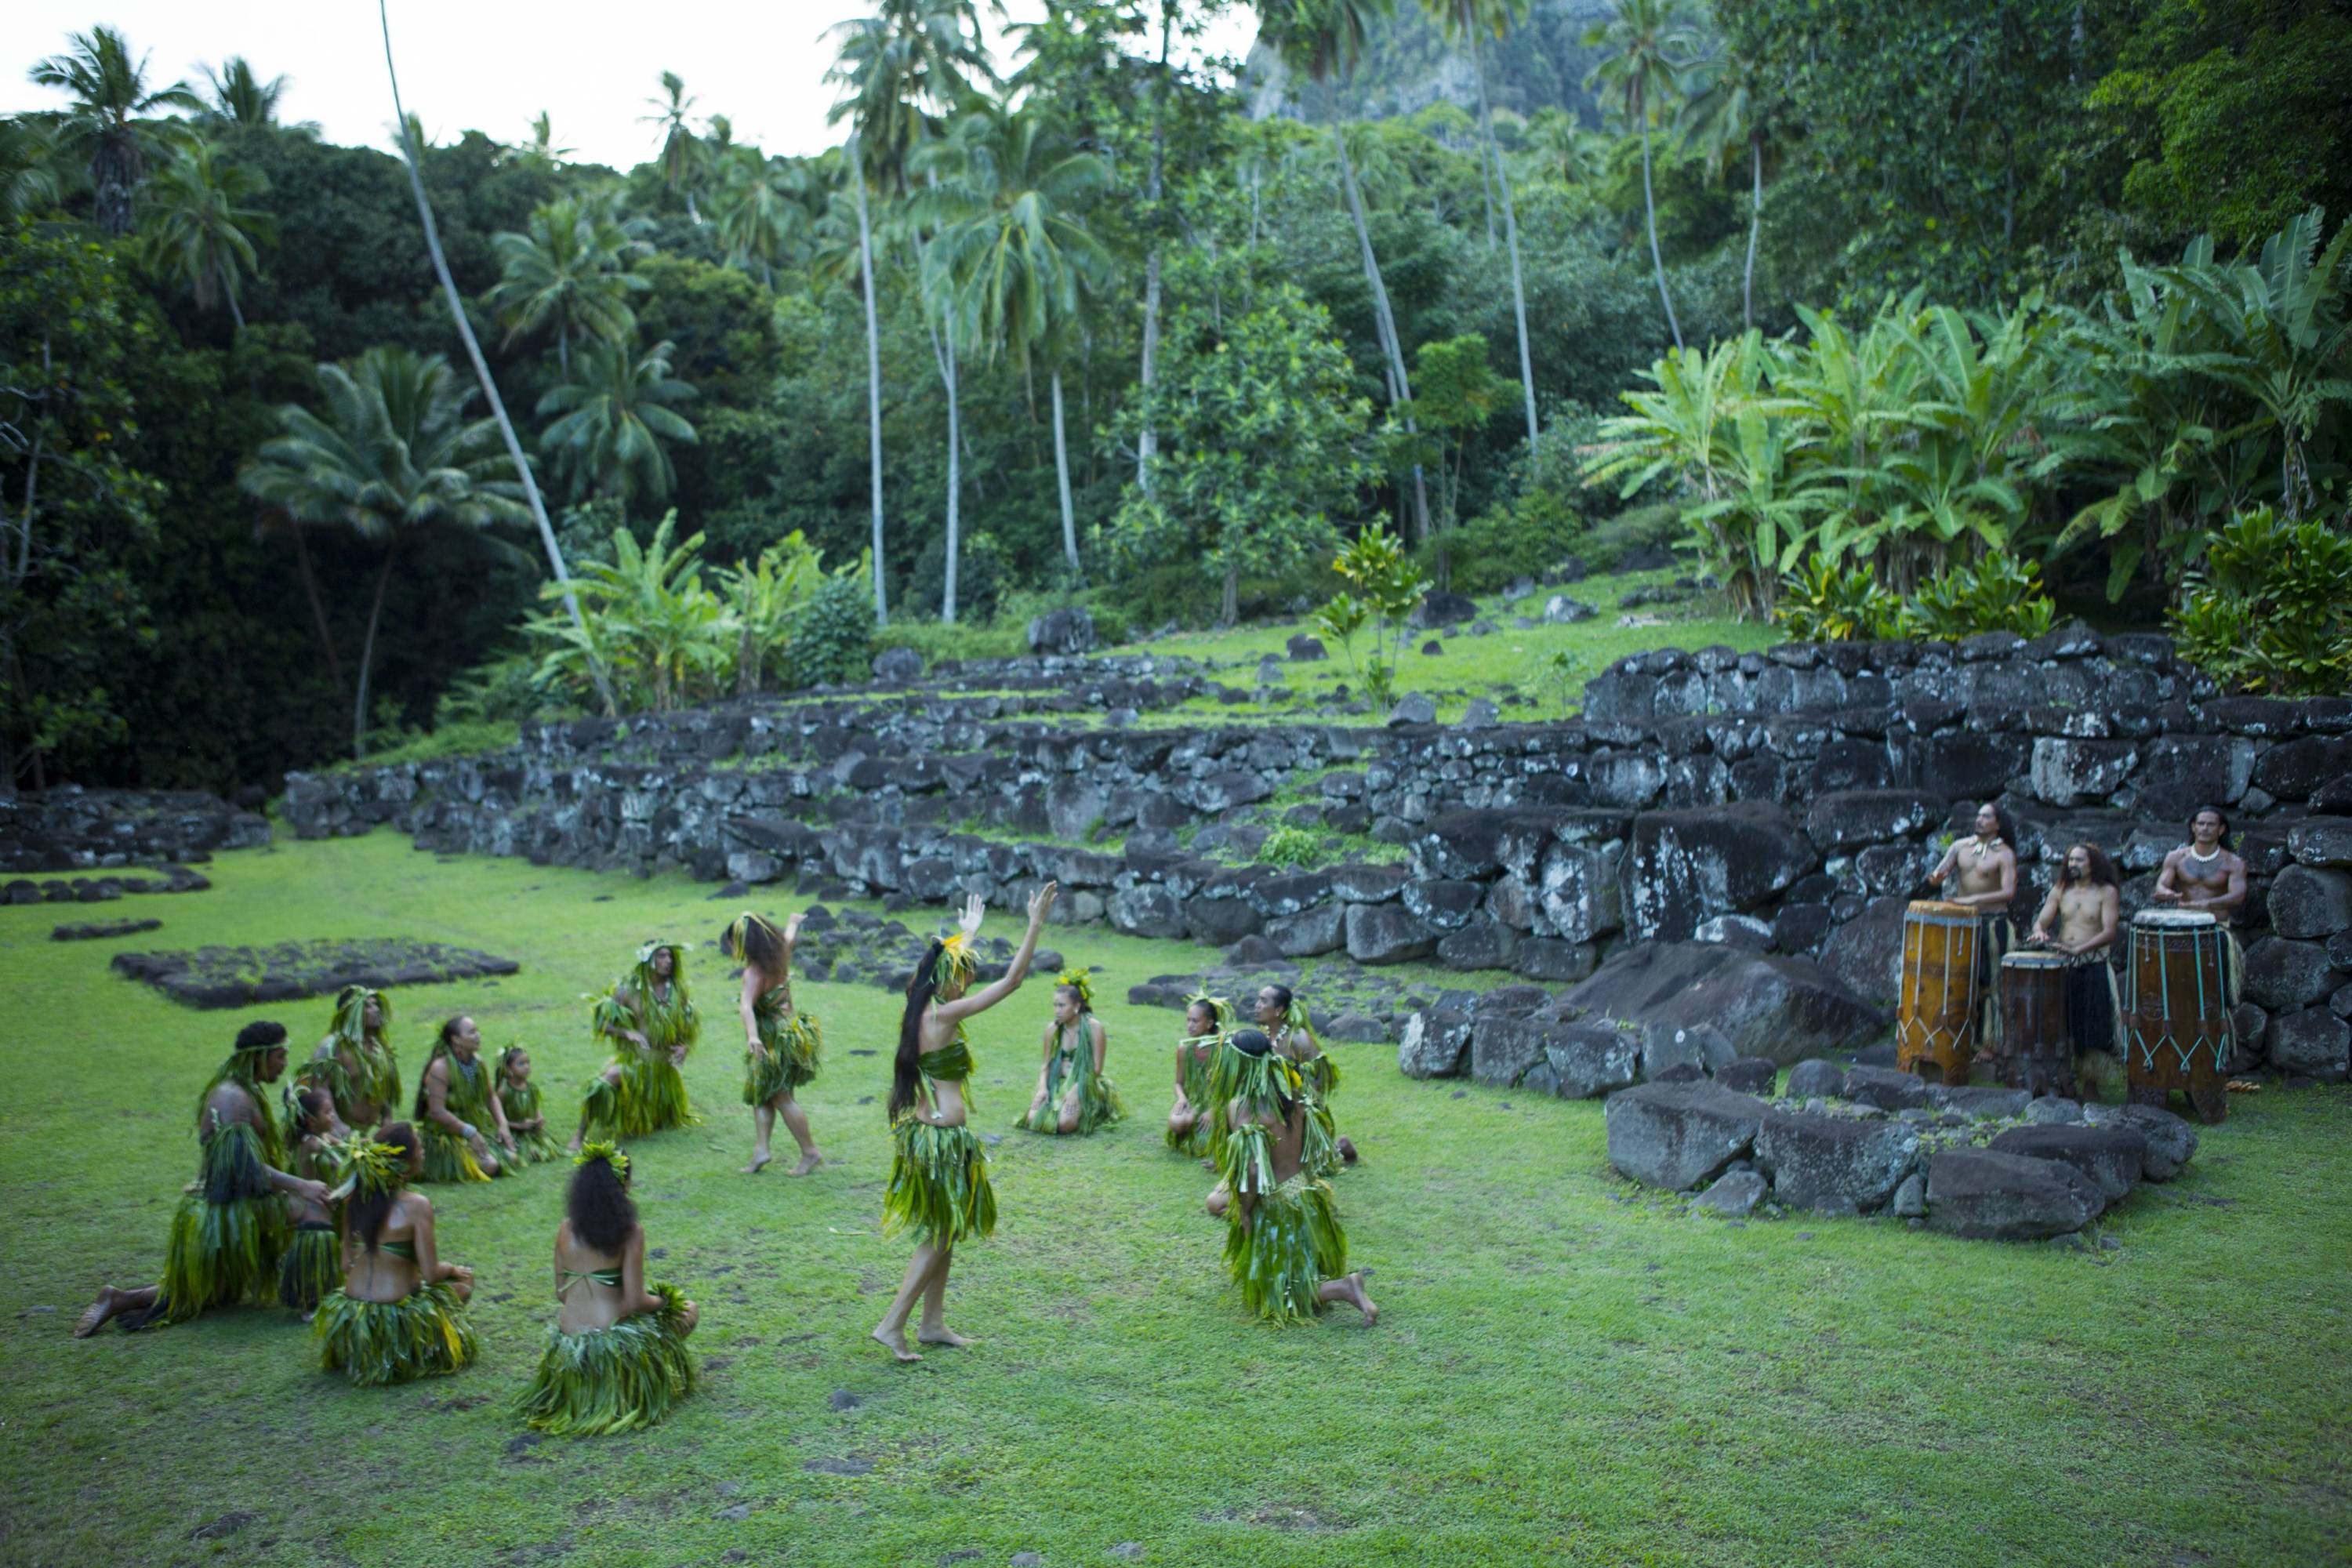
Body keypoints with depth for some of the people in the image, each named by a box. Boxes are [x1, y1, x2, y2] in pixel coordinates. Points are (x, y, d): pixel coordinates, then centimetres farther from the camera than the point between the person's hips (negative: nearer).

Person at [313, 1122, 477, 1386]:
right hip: (395, 1322, -6)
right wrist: (452, 1269, 5)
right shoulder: (416, 1206, -19)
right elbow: (431, 1274, -16)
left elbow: (347, 1265, 8)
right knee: (461, 1285, 21)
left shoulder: (355, 1199, 0)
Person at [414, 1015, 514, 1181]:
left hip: (482, 1129, 7)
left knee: (511, 1158, -8)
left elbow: (491, 1097, 13)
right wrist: (470, 1132, -24)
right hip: (448, 1135, -7)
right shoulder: (440, 1068, -19)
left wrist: (502, 1125, -2)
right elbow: (437, 1111, -24)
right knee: (489, 1165, -24)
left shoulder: (479, 1063, 3)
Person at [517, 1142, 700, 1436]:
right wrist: (661, 1300, 6)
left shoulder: (566, 1229, 1)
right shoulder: (630, 1232, -15)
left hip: (568, 1347, 7)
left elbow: (561, 1293, 8)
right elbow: (635, 1302, -15)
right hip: (614, 1342, -7)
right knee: (687, 1312, 18)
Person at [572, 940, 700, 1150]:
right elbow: (599, 1020, -13)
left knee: (671, 1119, 18)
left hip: (665, 1066, 5)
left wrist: (685, 1046, -7)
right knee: (604, 1084, -37)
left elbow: (690, 1024, 12)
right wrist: (627, 1033, -28)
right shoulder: (629, 989, -13)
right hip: (634, 1060, -5)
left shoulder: (676, 990, 0)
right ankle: (580, 1136, -22)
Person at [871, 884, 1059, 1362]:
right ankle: (892, 1324, 6)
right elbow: (1012, 980, -20)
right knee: (939, 1237, 3)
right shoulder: (944, 1015, -20)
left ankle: (932, 1324, 27)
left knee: (943, 1234, 18)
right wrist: (1036, 924, -16)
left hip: (922, 1129, 9)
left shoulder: (919, 1008, 4)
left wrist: (968, 933, 41)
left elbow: (948, 961, 27)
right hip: (944, 1138, -9)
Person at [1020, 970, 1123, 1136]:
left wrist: (1076, 1090, -23)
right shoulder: (1052, 1029, 2)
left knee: (1066, 1123, -31)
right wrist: (1043, 1088, -13)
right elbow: (1046, 1064, 6)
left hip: (1084, 1086, -4)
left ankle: (1086, 1113, 5)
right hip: (1058, 1084, 4)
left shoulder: (1094, 1028, -11)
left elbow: (1096, 1068, -11)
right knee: (1033, 1120, -22)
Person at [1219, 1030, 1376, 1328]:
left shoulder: (1241, 1107, -23)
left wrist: (1244, 1211, -13)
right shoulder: (1290, 1091, -4)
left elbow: (1252, 1170, -27)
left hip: (1276, 1205, -7)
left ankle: (1343, 1289, -10)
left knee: (1281, 1295, 6)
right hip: (1306, 1193, 7)